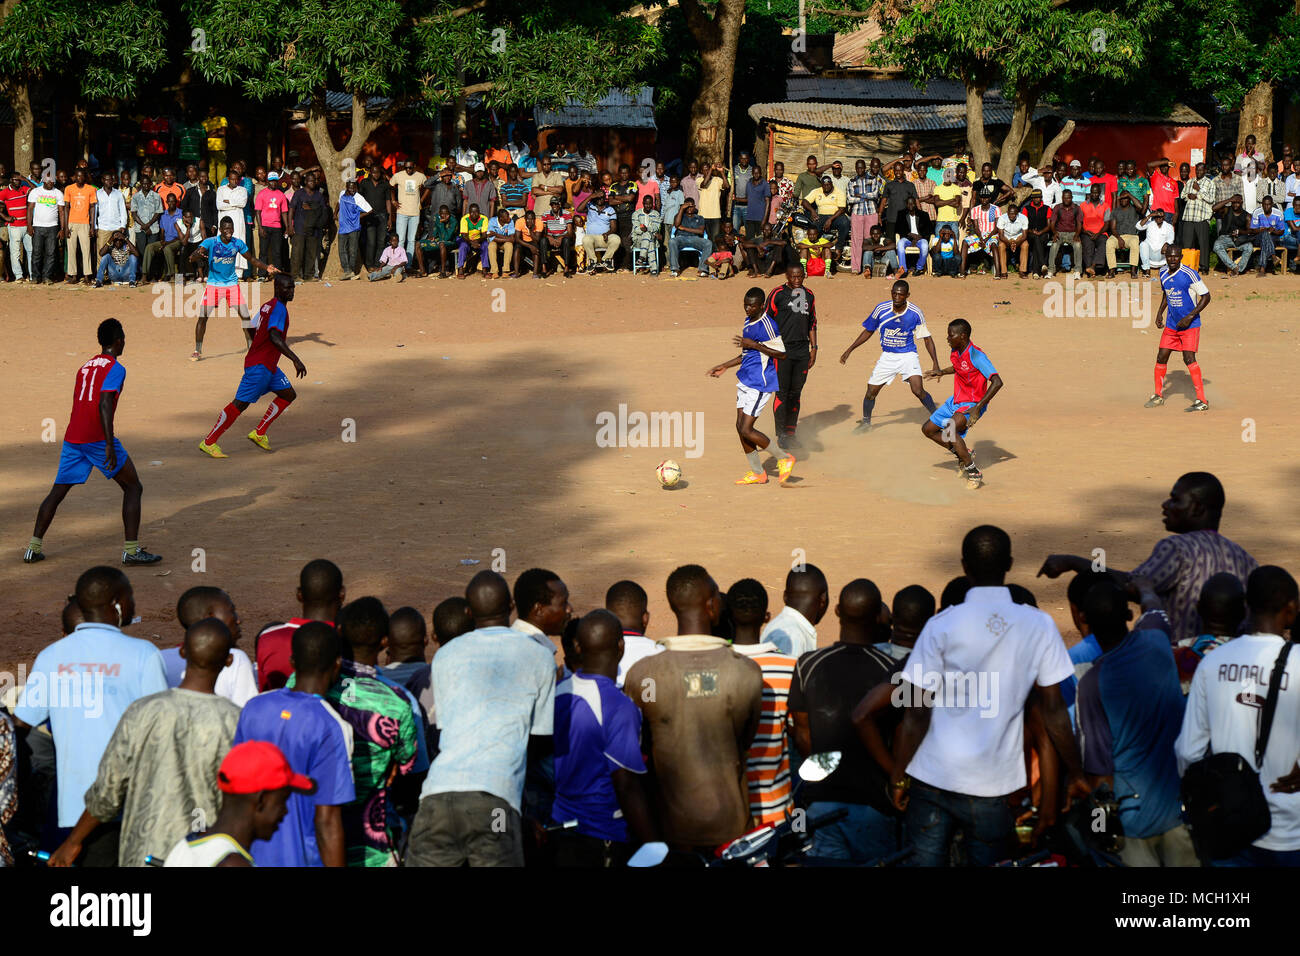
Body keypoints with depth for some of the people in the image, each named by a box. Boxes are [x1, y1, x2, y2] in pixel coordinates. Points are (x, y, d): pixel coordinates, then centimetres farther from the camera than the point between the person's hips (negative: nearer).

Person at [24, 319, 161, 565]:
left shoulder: (85, 367, 20)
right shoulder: (115, 368, -5)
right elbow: (105, 405, -17)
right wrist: (110, 446, -22)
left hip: (72, 438, 7)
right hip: (98, 438, -7)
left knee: (57, 492, 13)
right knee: (133, 488, 3)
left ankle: (33, 548, 10)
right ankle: (131, 550, -3)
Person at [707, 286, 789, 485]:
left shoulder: (767, 325, -16)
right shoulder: (747, 322, 12)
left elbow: (781, 353, -18)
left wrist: (754, 344, -22)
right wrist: (725, 366, 23)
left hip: (760, 384, -9)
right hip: (745, 381, 9)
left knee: (746, 430, -11)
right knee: (740, 427, 7)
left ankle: (784, 460, 3)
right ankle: (757, 473, 18)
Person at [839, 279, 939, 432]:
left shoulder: (915, 313, -14)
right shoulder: (881, 309, -10)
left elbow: (927, 338, -4)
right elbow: (868, 331, 6)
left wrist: (935, 363, -10)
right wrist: (849, 350, 6)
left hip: (908, 355, -3)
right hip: (887, 356, 3)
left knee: (918, 390, -21)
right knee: (871, 391, 3)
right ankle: (866, 422, 30)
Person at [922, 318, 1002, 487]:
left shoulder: (976, 355, -25)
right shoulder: (956, 352, 0)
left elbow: (997, 382, -30)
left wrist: (978, 407, -32)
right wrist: (942, 372, 15)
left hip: (972, 405, -9)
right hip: (955, 401, 9)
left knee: (950, 429, -32)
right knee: (928, 429, 11)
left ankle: (973, 471, -21)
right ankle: (963, 454, 23)